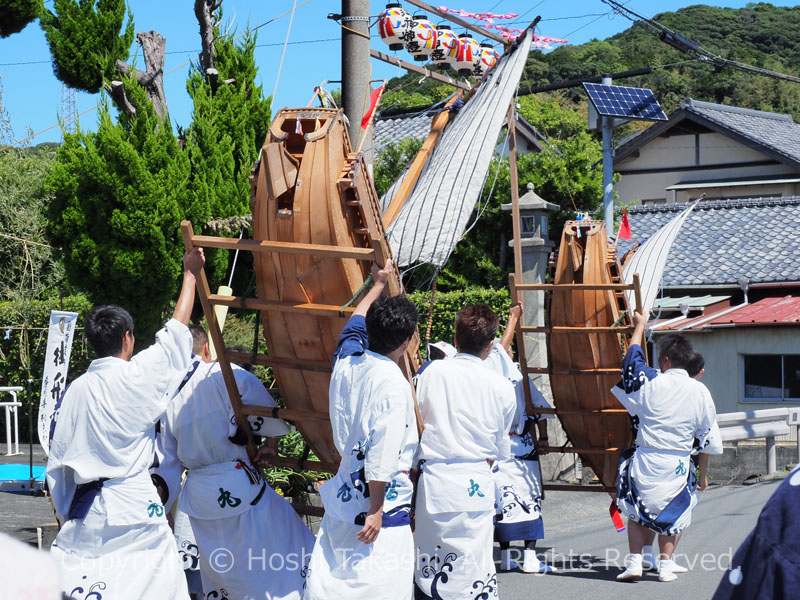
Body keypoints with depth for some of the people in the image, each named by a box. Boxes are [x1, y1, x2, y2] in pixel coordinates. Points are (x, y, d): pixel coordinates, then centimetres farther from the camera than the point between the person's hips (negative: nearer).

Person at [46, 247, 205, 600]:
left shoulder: (74, 391, 5)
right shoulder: (137, 376, -7)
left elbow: (57, 462, 9)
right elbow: (176, 331, 6)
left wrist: (64, 511, 21)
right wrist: (190, 273, 18)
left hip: (84, 507, 4)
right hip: (134, 505, -4)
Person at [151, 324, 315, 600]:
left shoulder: (167, 398, 5)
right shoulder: (225, 375, -10)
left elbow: (166, 463, 8)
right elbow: (269, 414, -8)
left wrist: (162, 500, 14)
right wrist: (272, 445, 9)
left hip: (198, 493, 6)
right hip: (239, 487, -6)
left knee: (218, 569, 20)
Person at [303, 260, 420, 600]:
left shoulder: (346, 363, 4)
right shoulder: (392, 382, -18)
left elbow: (357, 322, 26)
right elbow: (381, 454, -21)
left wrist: (378, 285, 39)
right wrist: (376, 510, -16)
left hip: (342, 495, 8)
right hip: (384, 503, -8)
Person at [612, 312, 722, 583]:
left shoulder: (650, 383, -8)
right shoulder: (700, 392, -1)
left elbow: (632, 359, 14)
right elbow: (706, 439, 5)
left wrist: (639, 326, 28)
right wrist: (702, 475, 17)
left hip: (646, 461, -1)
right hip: (678, 468, 1)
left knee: (636, 510, 17)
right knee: (672, 513, 20)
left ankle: (634, 562, 8)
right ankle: (665, 563, 14)